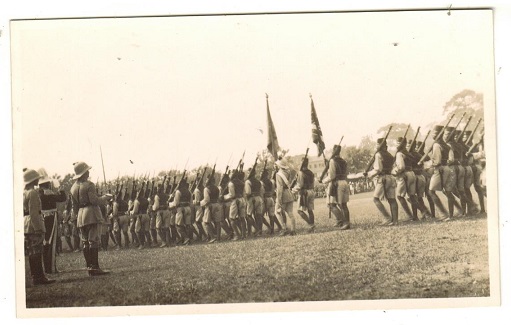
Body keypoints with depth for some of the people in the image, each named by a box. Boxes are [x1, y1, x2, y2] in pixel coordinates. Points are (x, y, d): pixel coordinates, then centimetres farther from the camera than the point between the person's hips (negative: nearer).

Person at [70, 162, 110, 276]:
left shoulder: (73, 187, 13)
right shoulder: (89, 185, -10)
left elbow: (75, 206, 17)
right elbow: (94, 200, -16)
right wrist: (104, 199, 0)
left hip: (80, 216, 7)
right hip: (91, 214, -7)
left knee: (85, 242, 8)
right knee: (94, 241, -8)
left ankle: (89, 267, 9)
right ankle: (95, 267, -11)